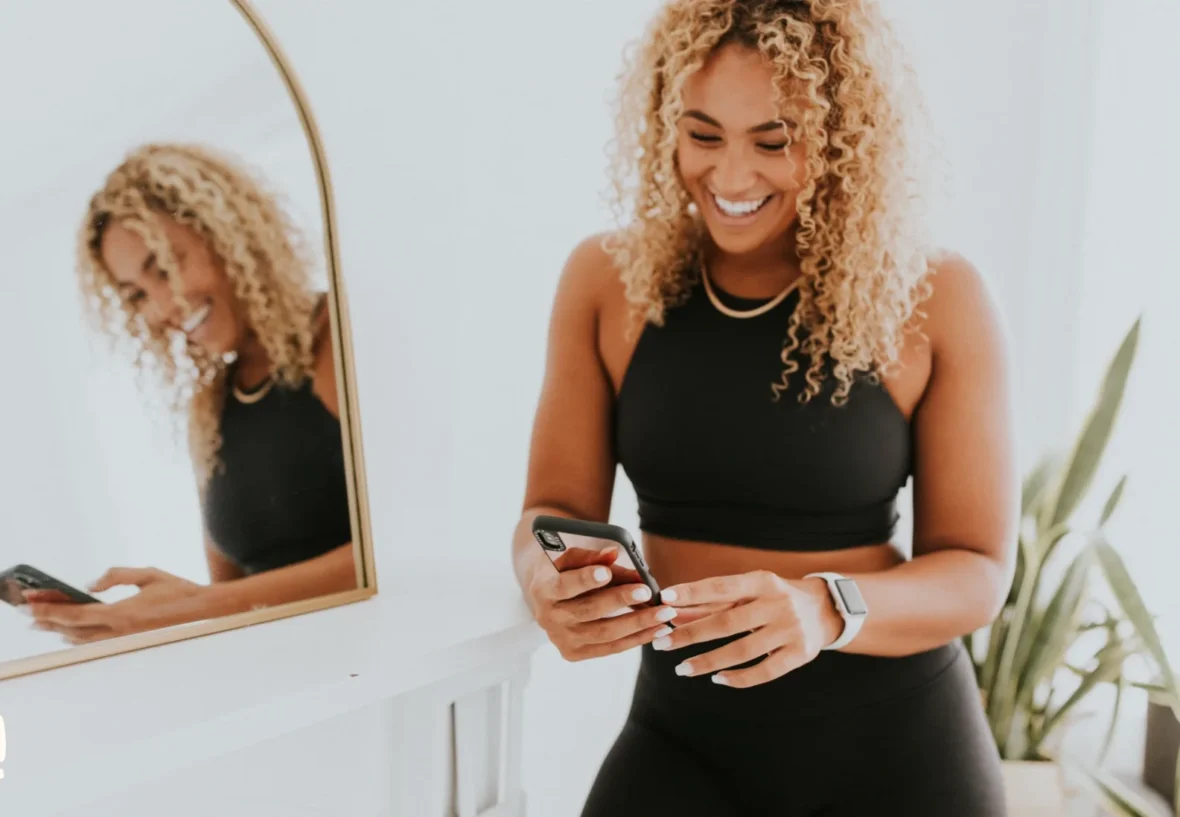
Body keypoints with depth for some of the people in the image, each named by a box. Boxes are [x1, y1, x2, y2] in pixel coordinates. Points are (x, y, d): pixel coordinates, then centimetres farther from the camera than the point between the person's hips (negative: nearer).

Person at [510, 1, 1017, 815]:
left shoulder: (936, 299, -12)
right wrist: (548, 581, -24)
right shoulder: (606, 282, -6)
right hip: (682, 732, 1)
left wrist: (825, 609, -29)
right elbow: (557, 506, -1)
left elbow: (977, 569, -10)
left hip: (896, 740, -1)